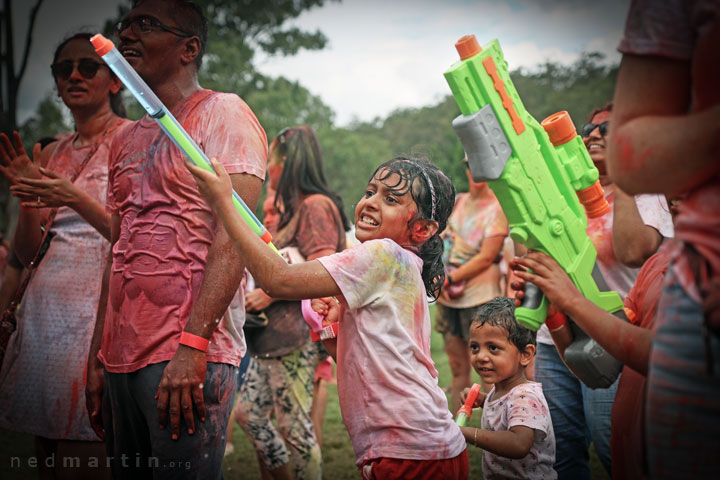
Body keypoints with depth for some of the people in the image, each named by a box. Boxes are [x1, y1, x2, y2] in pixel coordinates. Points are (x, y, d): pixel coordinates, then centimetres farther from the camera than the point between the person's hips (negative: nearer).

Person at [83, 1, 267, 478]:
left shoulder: (223, 113, -3)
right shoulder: (127, 139, 20)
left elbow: (232, 240, -14)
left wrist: (191, 348, -22)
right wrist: (96, 360, 15)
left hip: (190, 354, -7)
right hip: (122, 357, 7)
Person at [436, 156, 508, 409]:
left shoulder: (498, 208, -6)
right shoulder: (456, 201, 12)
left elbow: (486, 257, -12)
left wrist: (449, 279, -12)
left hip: (480, 296, -6)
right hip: (448, 295, 6)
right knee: (458, 367, 10)